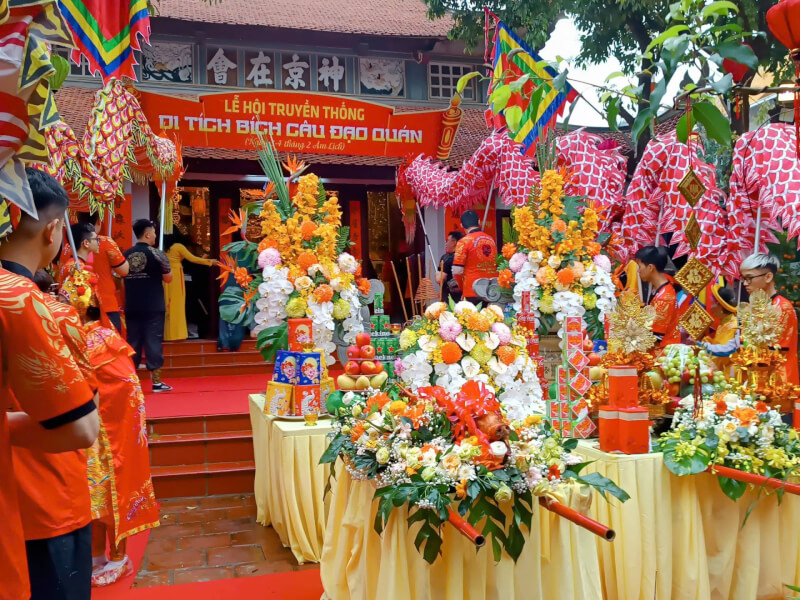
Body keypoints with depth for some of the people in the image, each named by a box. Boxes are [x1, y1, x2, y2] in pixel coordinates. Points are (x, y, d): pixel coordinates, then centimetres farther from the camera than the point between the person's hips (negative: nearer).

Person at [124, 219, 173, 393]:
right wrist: (166, 267, 13)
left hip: (132, 307, 4)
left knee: (133, 341, 11)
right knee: (153, 341, 0)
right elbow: (168, 278, -3)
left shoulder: (125, 255, 6)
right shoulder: (156, 253, -8)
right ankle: (156, 382, 2)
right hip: (153, 306, -4)